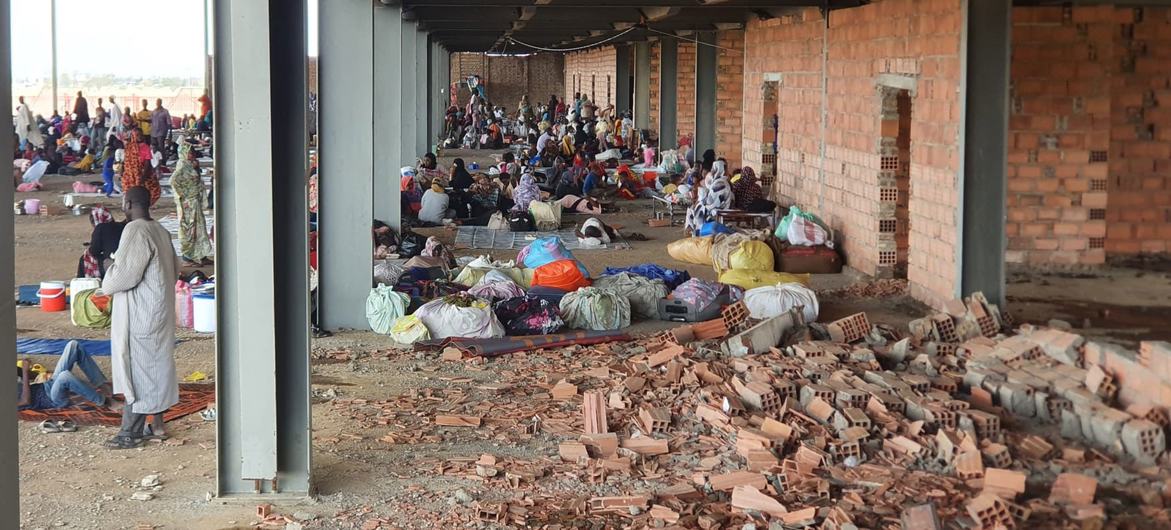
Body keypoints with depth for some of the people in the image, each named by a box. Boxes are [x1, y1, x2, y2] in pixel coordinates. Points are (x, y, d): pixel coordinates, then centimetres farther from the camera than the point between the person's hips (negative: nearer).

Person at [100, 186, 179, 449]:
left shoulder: (135, 231, -19)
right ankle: (156, 424, 23)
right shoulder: (161, 231, 9)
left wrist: (107, 284, -1)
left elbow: (124, 275, -22)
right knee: (154, 368, 16)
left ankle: (131, 433, 2)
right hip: (160, 307, 9)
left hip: (139, 316, -9)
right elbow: (174, 272, 15)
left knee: (136, 371, -3)